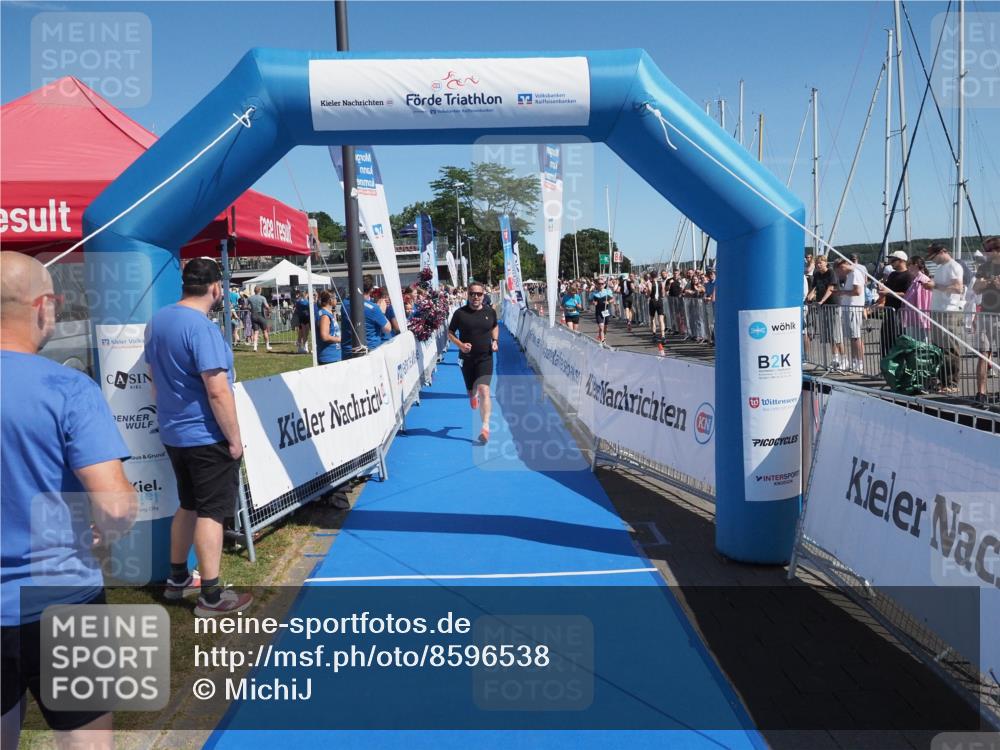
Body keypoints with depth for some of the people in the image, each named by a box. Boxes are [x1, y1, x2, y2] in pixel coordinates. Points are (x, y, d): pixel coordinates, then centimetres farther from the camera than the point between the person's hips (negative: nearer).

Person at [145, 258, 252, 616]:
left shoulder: (157, 320, 6)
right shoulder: (201, 327, -21)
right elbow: (218, 391, -24)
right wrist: (235, 439, -16)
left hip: (174, 433, 9)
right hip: (207, 436, -8)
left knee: (188, 505, 21)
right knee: (211, 512, 0)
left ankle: (178, 578, 33)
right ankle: (211, 596, 7)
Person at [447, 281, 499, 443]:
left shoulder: (490, 312, 1)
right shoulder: (460, 313, -5)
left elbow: (495, 326, 21)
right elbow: (450, 333, 3)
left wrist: (495, 340, 3)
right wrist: (460, 345, -15)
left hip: (485, 358, -1)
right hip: (467, 358, 1)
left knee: (484, 390, -17)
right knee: (471, 391, 14)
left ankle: (485, 427, -22)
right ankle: (473, 395, 55)